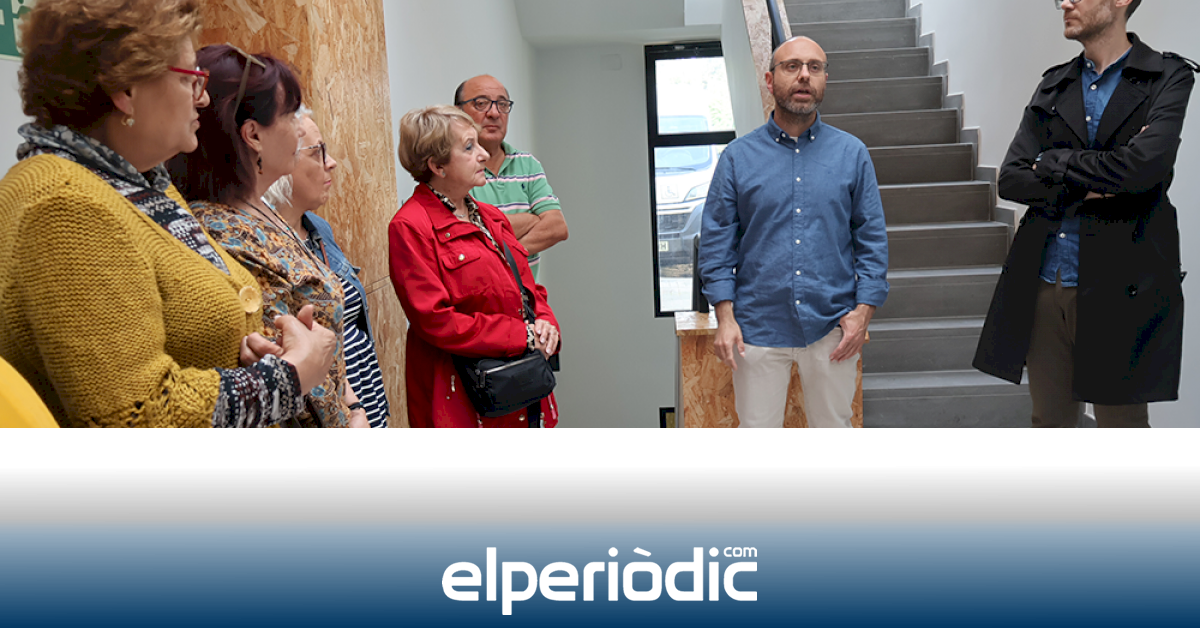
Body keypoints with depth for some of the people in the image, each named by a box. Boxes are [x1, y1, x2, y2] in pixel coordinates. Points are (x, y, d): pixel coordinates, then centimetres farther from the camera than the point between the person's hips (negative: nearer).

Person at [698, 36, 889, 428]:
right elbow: (717, 241, 0)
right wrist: (725, 317, -8)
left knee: (833, 428, 14)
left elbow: (872, 238, 5)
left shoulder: (852, 153, 4)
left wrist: (863, 310, -4)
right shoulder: (738, 156, 1)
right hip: (757, 327, -1)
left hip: (832, 329, 1)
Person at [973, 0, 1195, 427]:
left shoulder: (1168, 78, -1)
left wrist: (1053, 164, -6)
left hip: (1119, 287, -4)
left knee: (1122, 422, 7)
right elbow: (1011, 180, 2)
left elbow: (1142, 167, -19)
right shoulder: (1054, 85, 11)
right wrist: (1086, 188, -11)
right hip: (1044, 284, 4)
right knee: (1049, 420, 13)